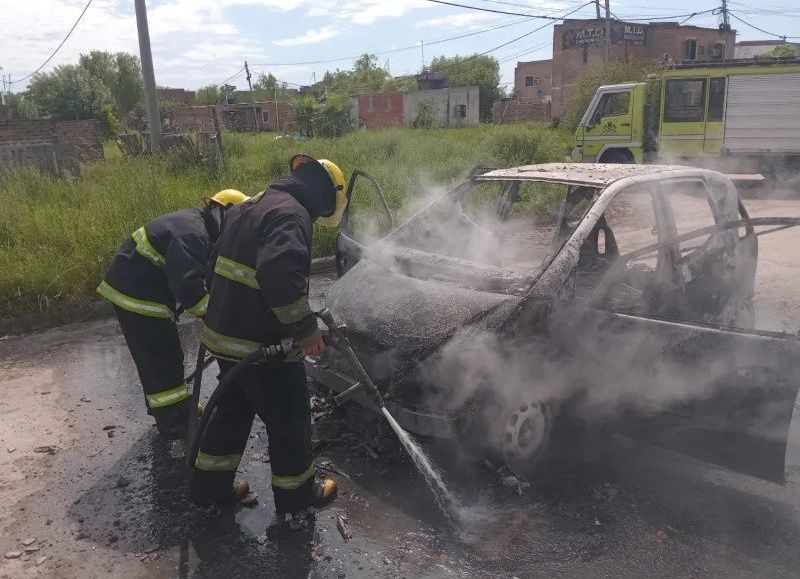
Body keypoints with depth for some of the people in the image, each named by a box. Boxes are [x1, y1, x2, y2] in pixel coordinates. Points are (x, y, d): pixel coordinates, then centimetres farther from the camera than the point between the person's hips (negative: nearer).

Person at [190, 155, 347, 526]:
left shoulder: (252, 206, 13)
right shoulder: (291, 214, -19)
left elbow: (222, 263, 22)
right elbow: (280, 274, -34)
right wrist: (305, 328, -25)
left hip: (223, 333, 9)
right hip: (260, 344, -9)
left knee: (234, 409, 25)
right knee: (289, 418, 9)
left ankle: (210, 486, 38)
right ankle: (296, 501, 26)